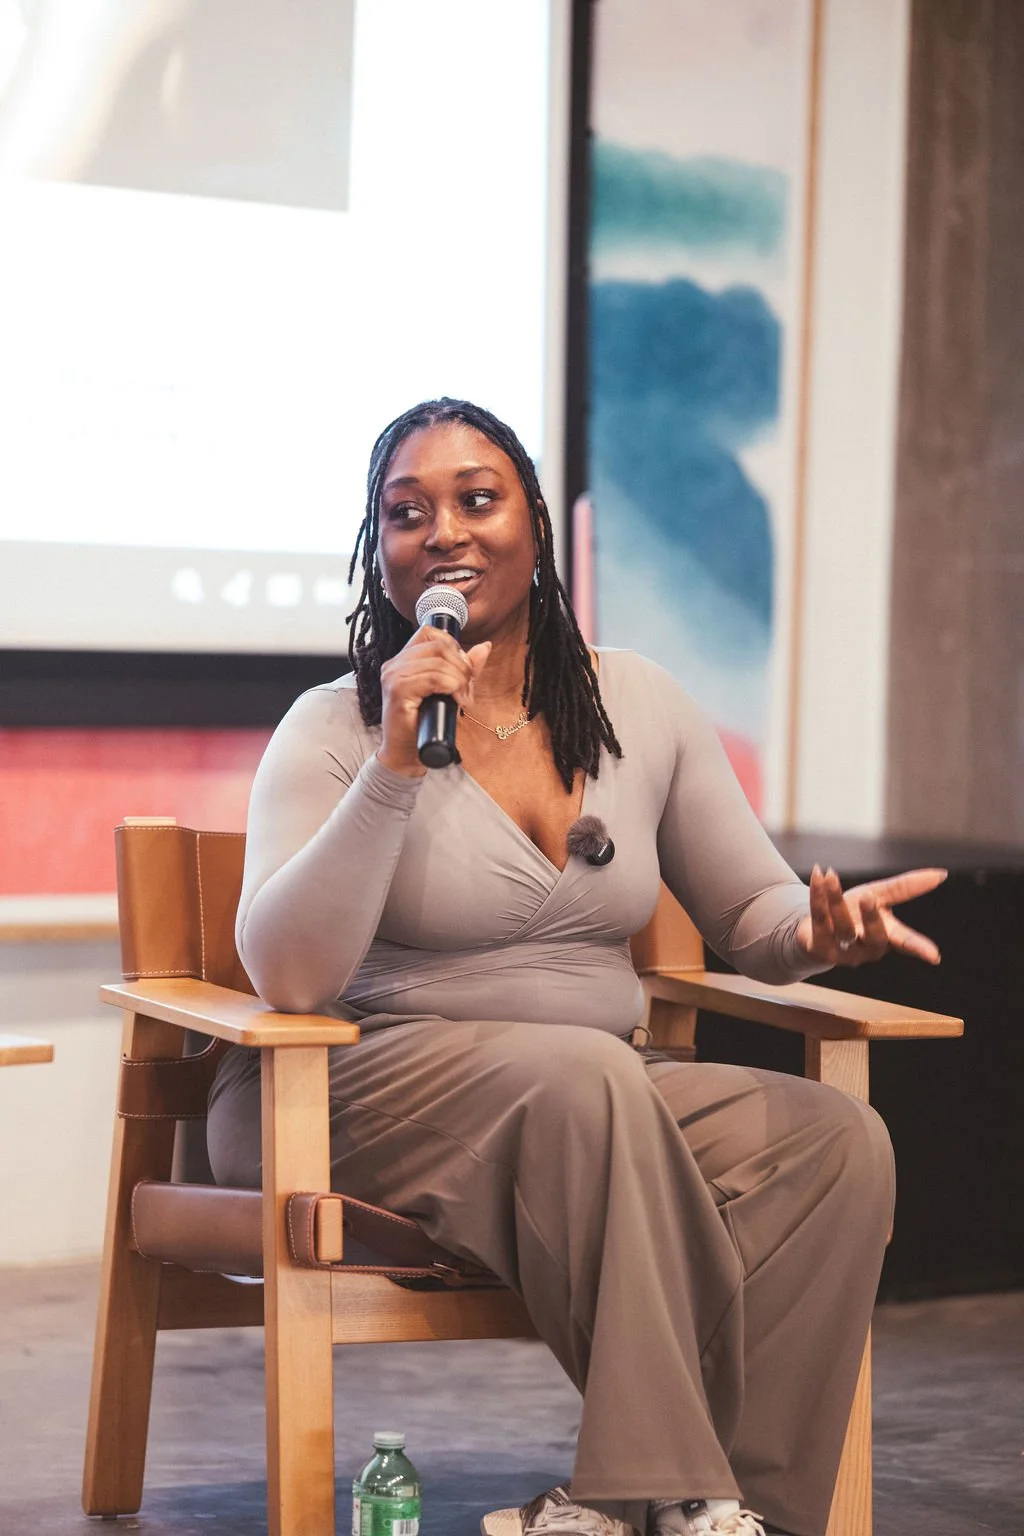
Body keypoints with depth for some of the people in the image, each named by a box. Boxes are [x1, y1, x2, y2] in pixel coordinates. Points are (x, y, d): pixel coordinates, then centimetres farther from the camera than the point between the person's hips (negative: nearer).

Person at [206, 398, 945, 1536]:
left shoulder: (636, 704, 9)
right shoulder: (337, 729, -4)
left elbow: (751, 911, 13)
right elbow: (289, 978, -17)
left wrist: (814, 929, -12)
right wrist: (398, 764, -23)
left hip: (595, 1098, 5)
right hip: (365, 1094, -5)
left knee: (838, 1139, -21)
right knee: (584, 1075, -36)